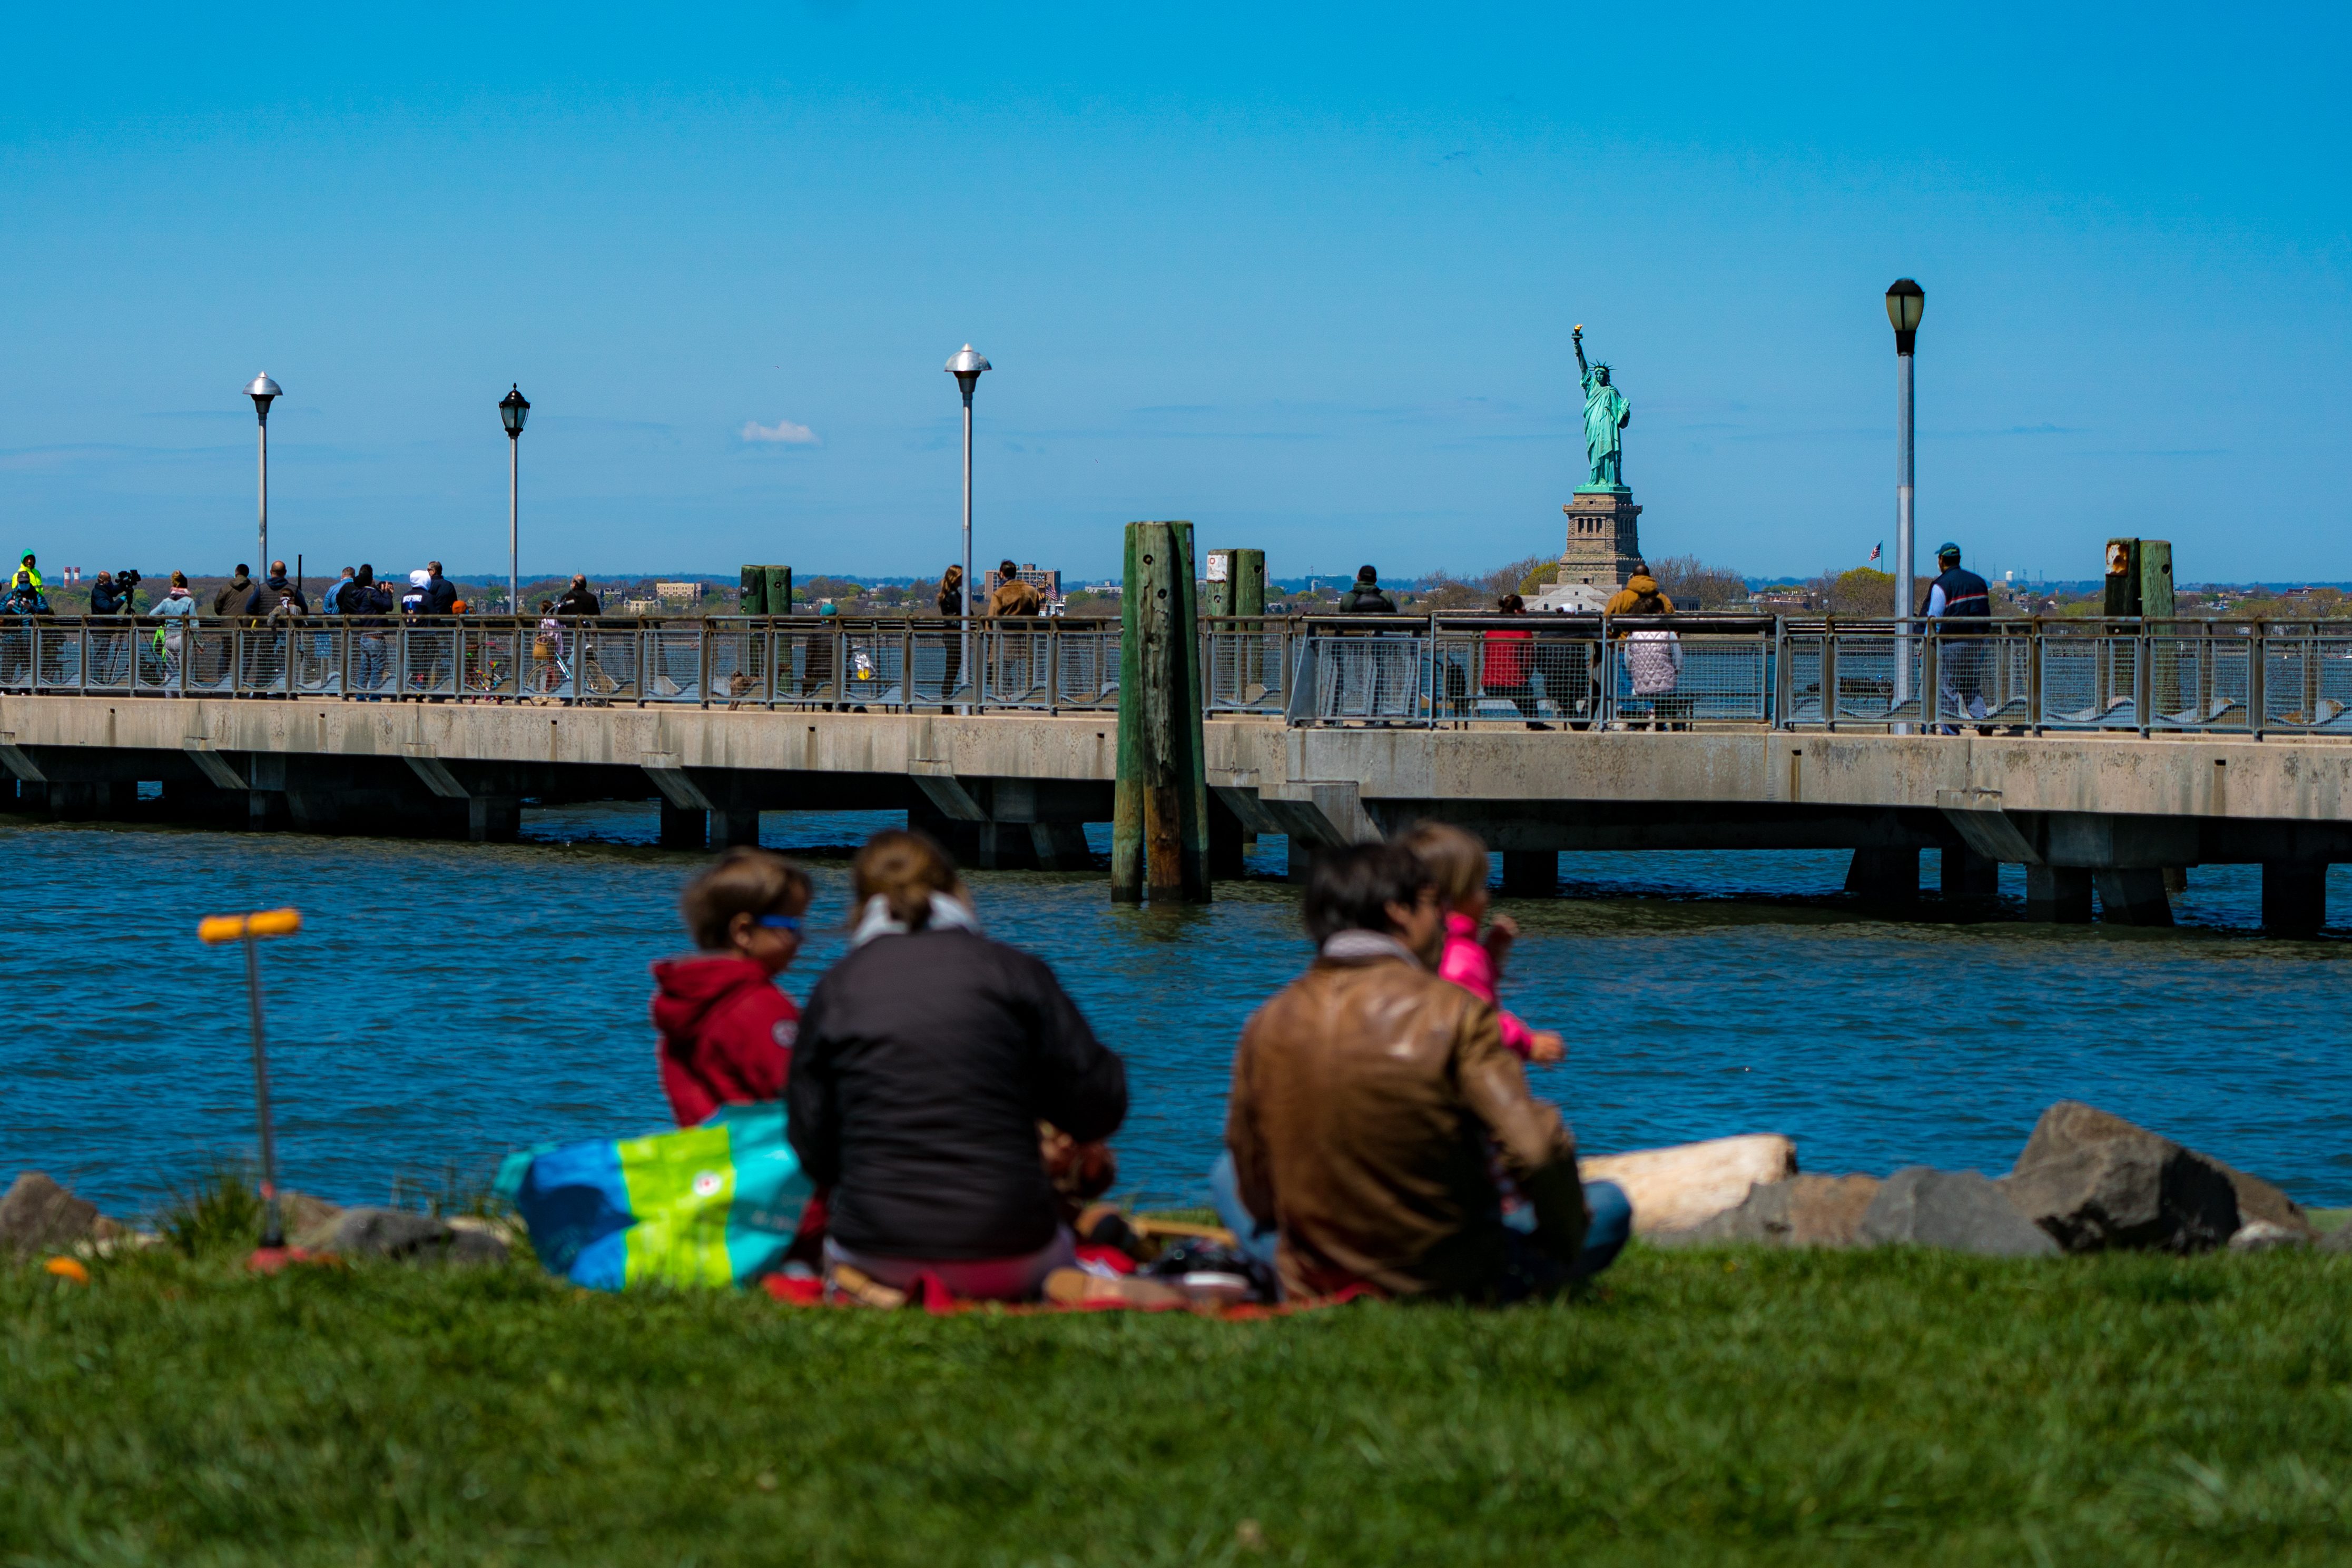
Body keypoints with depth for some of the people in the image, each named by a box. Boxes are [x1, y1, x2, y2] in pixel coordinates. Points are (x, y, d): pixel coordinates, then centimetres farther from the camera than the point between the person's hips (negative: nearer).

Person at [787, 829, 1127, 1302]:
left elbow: (814, 1156, 5)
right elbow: (1100, 1109, 0)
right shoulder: (1016, 972, -1)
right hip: (1008, 1259, 0)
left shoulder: (833, 991, 3)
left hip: (880, 1252, 0)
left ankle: (867, 1284, 4)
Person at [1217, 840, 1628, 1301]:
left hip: (1312, 1284, 0)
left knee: (1227, 1176, 30)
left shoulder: (1267, 1025, -6)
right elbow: (1537, 1152, -21)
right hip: (1448, 1282, 0)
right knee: (1609, 1204, 19)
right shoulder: (1454, 1012, -16)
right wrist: (1561, 1248, -2)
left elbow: (1253, 1178, 4)